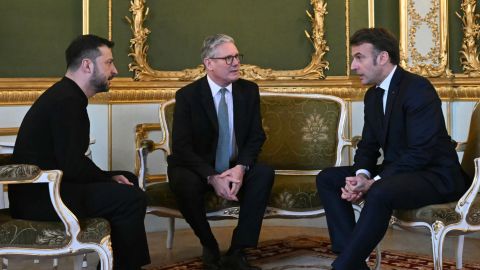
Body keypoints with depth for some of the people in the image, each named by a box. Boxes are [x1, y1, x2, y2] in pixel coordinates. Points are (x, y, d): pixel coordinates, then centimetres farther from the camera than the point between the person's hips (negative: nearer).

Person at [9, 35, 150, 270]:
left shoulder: (69, 96, 13)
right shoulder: (65, 101, -18)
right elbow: (73, 165, -22)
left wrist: (110, 177, 3)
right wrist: (110, 178, -7)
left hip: (45, 187, 11)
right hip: (38, 198, -11)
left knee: (129, 182, 16)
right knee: (132, 198, -18)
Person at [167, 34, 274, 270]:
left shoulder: (249, 90, -1)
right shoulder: (187, 95, -11)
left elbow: (256, 136, 0)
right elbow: (181, 147, -16)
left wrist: (241, 167, -21)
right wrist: (212, 177, -30)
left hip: (235, 168, 3)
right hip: (196, 168, -3)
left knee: (264, 174, -25)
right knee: (186, 184, -35)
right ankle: (209, 248, -9)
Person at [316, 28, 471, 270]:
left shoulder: (418, 88, -17)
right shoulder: (373, 95, 10)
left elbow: (421, 152, -24)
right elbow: (368, 145, 10)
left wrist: (374, 182, -27)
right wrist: (362, 175, -12)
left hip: (435, 176, -9)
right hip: (394, 172, 9)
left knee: (380, 193, -37)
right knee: (326, 179, -1)